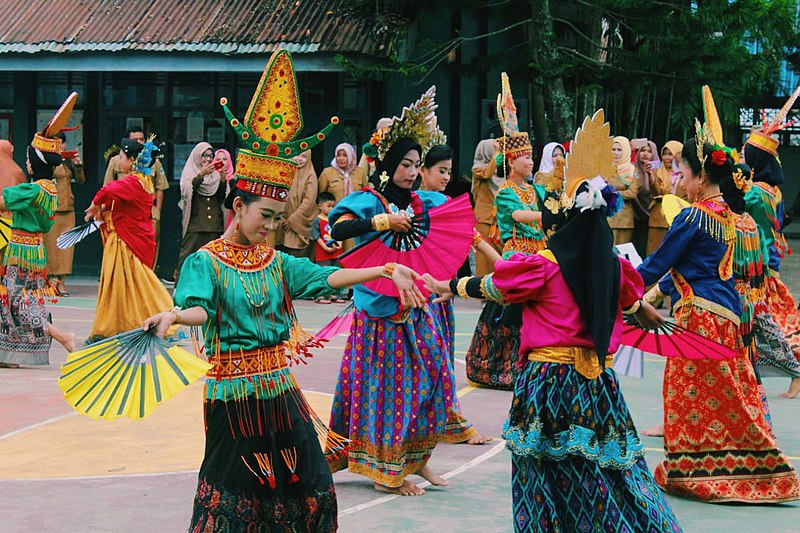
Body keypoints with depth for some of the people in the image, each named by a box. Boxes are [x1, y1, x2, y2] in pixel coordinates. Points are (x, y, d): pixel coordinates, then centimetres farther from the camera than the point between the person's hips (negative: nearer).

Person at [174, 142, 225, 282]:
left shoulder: (215, 174, 16)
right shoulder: (190, 172, 7)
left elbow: (222, 196, 8)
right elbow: (186, 191, -11)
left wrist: (223, 179, -7)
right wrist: (201, 175, -18)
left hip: (214, 223, 4)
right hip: (195, 222, -4)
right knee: (188, 254, -7)